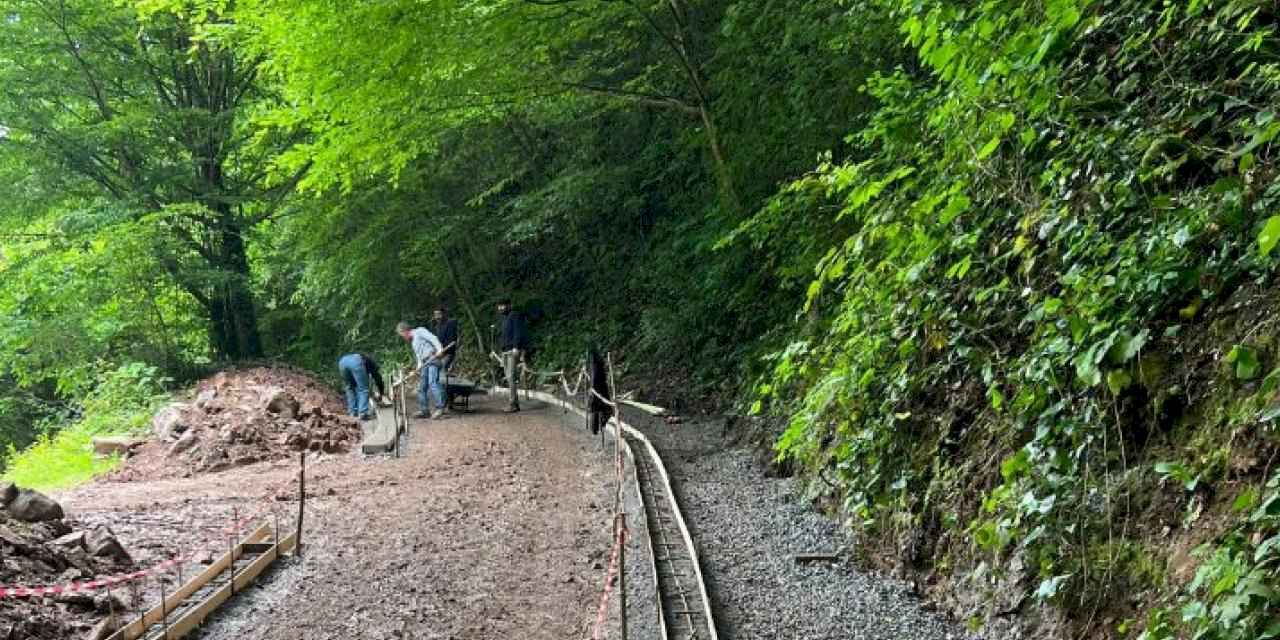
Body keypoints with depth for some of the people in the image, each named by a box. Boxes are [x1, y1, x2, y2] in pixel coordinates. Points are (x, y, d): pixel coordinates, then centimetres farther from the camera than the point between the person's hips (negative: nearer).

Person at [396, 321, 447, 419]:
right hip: (425, 363, 10)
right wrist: (419, 366, 8)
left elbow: (432, 338, -11)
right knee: (422, 387, 8)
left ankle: (440, 408, -26)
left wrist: (439, 348, -25)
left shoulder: (420, 331, 2)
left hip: (433, 359, -10)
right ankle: (423, 410, 13)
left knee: (433, 383, -21)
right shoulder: (412, 342, 27)